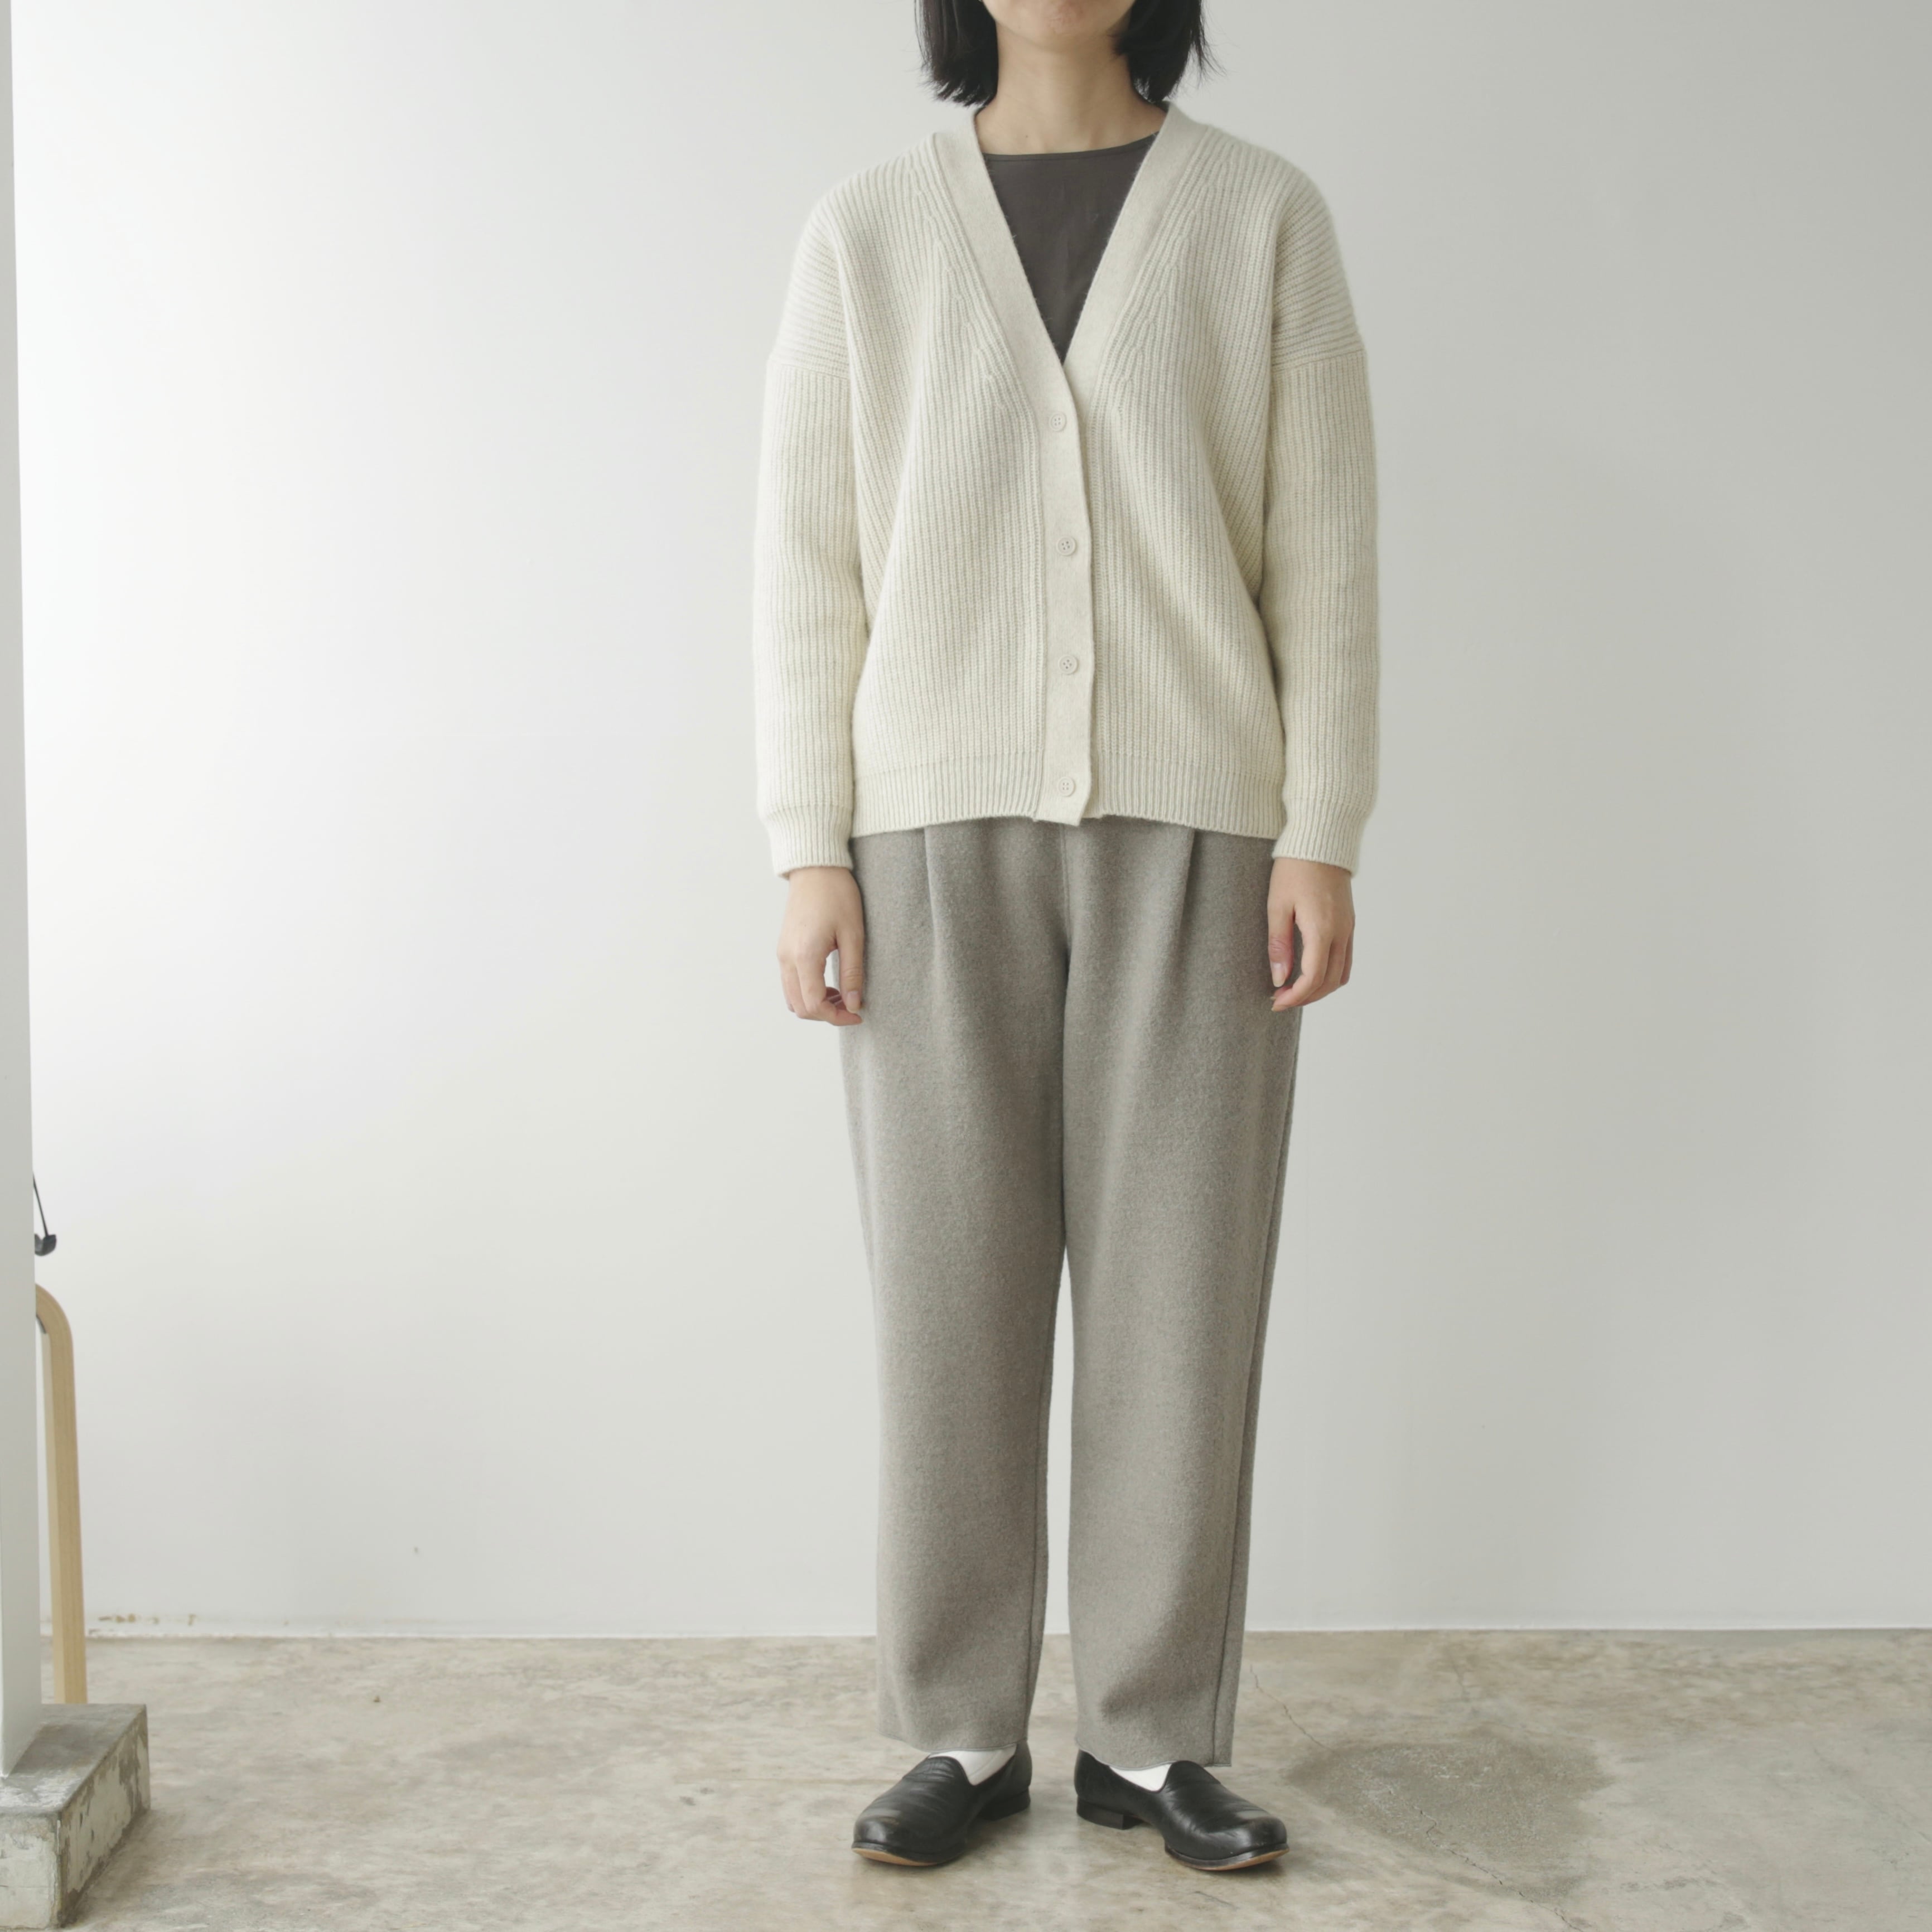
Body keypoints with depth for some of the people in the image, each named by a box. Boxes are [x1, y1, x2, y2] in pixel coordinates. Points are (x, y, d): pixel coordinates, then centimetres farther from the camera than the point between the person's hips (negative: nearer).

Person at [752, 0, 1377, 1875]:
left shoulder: (1262, 216, 6)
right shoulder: (864, 233, 7)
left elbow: (1321, 552, 3)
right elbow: (807, 562, 4)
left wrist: (1321, 839, -5)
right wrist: (808, 855, -4)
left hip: (1193, 831, 0)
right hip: (937, 829, 0)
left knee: (1179, 1293, 1)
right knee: (949, 1291, 2)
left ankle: (1150, 1739, 15)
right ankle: (964, 1736, 15)